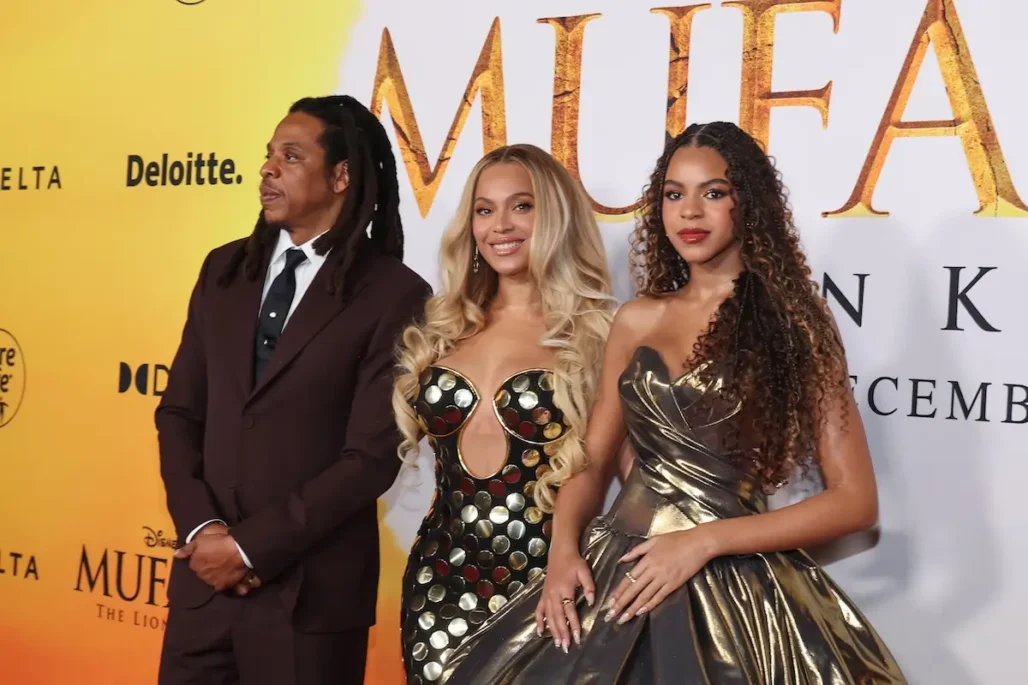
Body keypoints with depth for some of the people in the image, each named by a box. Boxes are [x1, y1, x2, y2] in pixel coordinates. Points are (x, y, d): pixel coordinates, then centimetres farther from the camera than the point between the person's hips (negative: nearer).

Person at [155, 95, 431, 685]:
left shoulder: (395, 294, -9)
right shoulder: (225, 270, 9)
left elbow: (373, 455, -13)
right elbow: (179, 411, 9)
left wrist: (250, 545, -12)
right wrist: (200, 528, -6)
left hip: (311, 591, -4)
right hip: (203, 574, 5)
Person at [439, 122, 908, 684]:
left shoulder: (793, 324, -4)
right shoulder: (636, 320, 8)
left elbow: (855, 500, -7)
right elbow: (591, 460, 12)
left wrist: (706, 540, -14)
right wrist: (563, 548, -7)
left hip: (732, 591, -4)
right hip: (612, 574, 4)